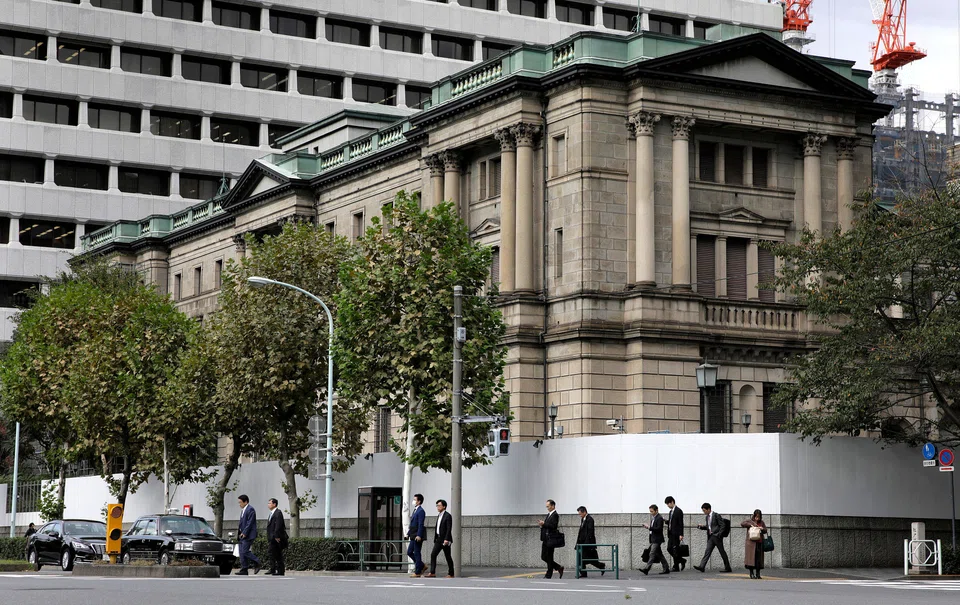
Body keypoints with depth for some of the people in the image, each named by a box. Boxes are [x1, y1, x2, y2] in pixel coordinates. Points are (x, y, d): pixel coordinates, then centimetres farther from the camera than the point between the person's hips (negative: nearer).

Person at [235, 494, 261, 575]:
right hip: (243, 535, 10)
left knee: (245, 551, -14)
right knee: (242, 552, 4)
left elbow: (250, 523, -17)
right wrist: (239, 530, 9)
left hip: (248, 535, -10)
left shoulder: (250, 509, -11)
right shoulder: (243, 510, 19)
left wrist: (244, 533, -20)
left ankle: (257, 564, -1)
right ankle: (244, 570, 5)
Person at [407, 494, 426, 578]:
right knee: (409, 552, 12)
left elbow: (421, 524, -19)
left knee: (417, 553, -5)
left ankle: (418, 572, 1)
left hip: (418, 536, -10)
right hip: (413, 536, 10)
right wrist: (408, 533, 18)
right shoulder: (415, 511, 17)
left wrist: (419, 535, -24)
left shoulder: (421, 511, -13)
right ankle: (421, 566, 21)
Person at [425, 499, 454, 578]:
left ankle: (451, 574, 8)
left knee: (448, 557, 0)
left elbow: (449, 529, -18)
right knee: (433, 555, -3)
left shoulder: (447, 516, -11)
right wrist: (435, 539, 17)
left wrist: (446, 539, -25)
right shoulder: (439, 515, 15)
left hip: (445, 540, -8)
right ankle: (432, 573, -6)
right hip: (438, 539, 8)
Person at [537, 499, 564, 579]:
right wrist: (542, 524, 2)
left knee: (549, 557, -4)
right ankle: (559, 568, 19)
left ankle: (548, 575, 4)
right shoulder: (548, 515, 17)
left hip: (551, 539, -10)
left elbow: (553, 526, -22)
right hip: (546, 539, 10)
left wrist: (544, 524, -21)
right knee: (543, 557, 9)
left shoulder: (555, 515, -11)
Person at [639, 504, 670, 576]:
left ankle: (647, 569, -19)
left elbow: (659, 529, -22)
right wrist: (648, 526, 4)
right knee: (659, 555, 12)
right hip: (653, 539, 10)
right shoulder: (653, 518, 16)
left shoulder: (659, 518, -13)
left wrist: (649, 527, -24)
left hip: (657, 540, -10)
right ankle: (666, 569, 16)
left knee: (652, 554, -13)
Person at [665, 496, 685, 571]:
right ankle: (682, 561, 18)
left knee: (675, 550, -7)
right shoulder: (671, 512, 17)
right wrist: (666, 521, 1)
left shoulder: (678, 511, -10)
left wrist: (681, 535, -19)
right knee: (669, 548, 6)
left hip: (676, 534, -9)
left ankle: (676, 567, 0)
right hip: (671, 534, 9)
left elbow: (681, 523, -15)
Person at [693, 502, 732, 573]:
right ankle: (702, 567, -12)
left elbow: (722, 526, -11)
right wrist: (701, 527, 4)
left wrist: (719, 534, -18)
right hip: (710, 537, 7)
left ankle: (728, 568, 8)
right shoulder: (707, 517, 14)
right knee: (707, 551, -3)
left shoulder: (716, 515, -9)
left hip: (716, 536, -7)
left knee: (722, 552, 0)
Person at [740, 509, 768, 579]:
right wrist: (750, 525, -16)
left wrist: (762, 529, -9)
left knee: (759, 559, 3)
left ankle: (758, 574, 8)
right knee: (751, 558, -7)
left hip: (759, 543, 4)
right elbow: (742, 524, -7)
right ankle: (752, 574, -4)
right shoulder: (750, 521, 5)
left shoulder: (761, 522, 15)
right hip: (751, 543, -4)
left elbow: (765, 531, 12)